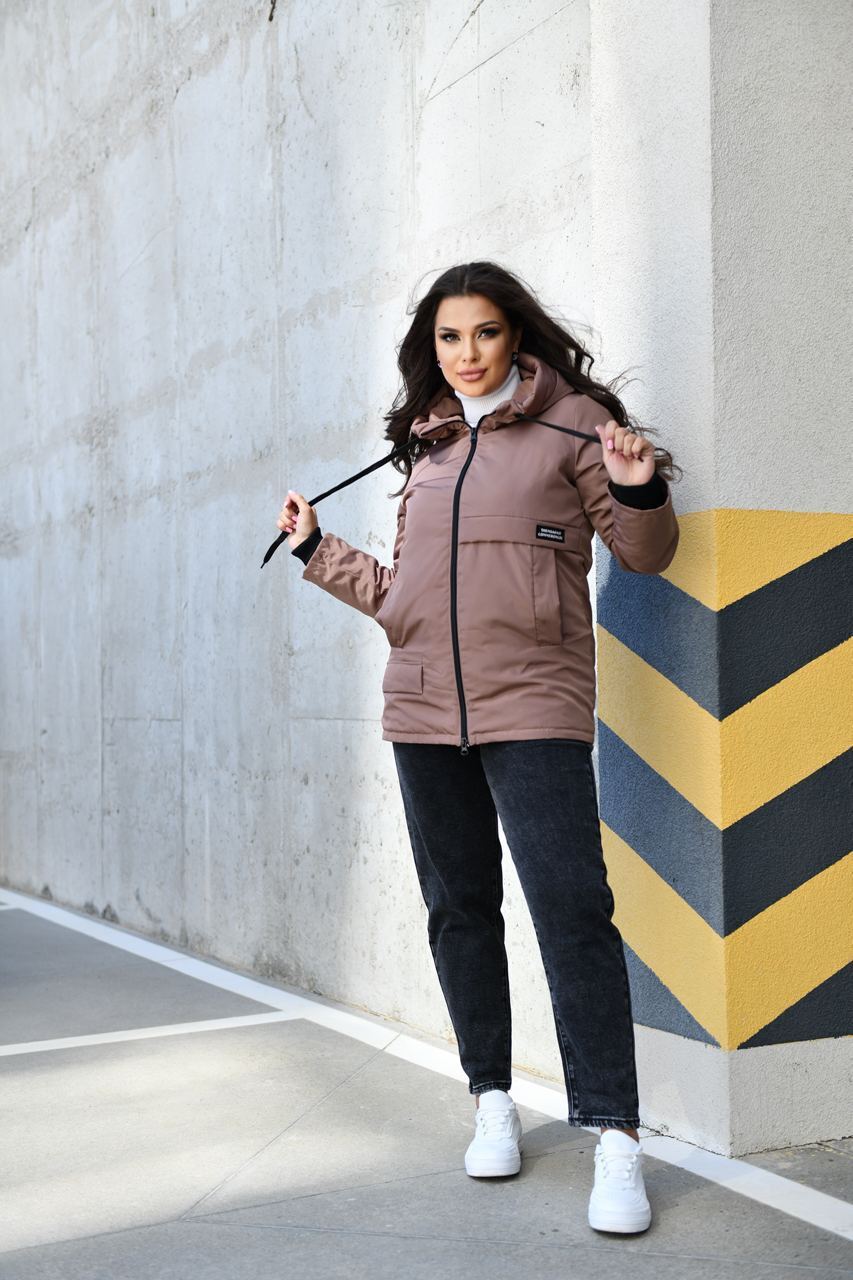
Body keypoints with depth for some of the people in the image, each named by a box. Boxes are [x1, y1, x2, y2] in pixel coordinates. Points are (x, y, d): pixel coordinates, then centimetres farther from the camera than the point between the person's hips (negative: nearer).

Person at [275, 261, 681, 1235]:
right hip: (423, 709, 6)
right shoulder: (428, 445, 18)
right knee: (458, 908, 10)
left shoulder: (571, 420, 3)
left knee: (571, 910, -12)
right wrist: (318, 550, 24)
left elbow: (642, 554, 1)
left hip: (533, 706, -5)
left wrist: (639, 490, -17)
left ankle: (614, 1135, -6)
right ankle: (492, 1100, 24)